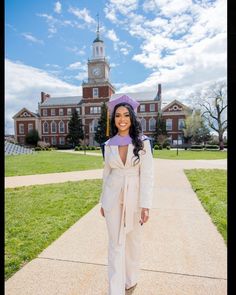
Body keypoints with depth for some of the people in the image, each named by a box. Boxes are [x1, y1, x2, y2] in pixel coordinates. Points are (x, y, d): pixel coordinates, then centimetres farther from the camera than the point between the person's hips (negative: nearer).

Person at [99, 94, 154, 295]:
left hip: (134, 197, -1)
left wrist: (145, 205, -17)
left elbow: (147, 175, -12)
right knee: (115, 244, 7)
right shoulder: (109, 144, 1)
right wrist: (103, 201, 11)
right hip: (113, 197, 2)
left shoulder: (142, 142, -9)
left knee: (133, 240, 17)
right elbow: (107, 173, 8)